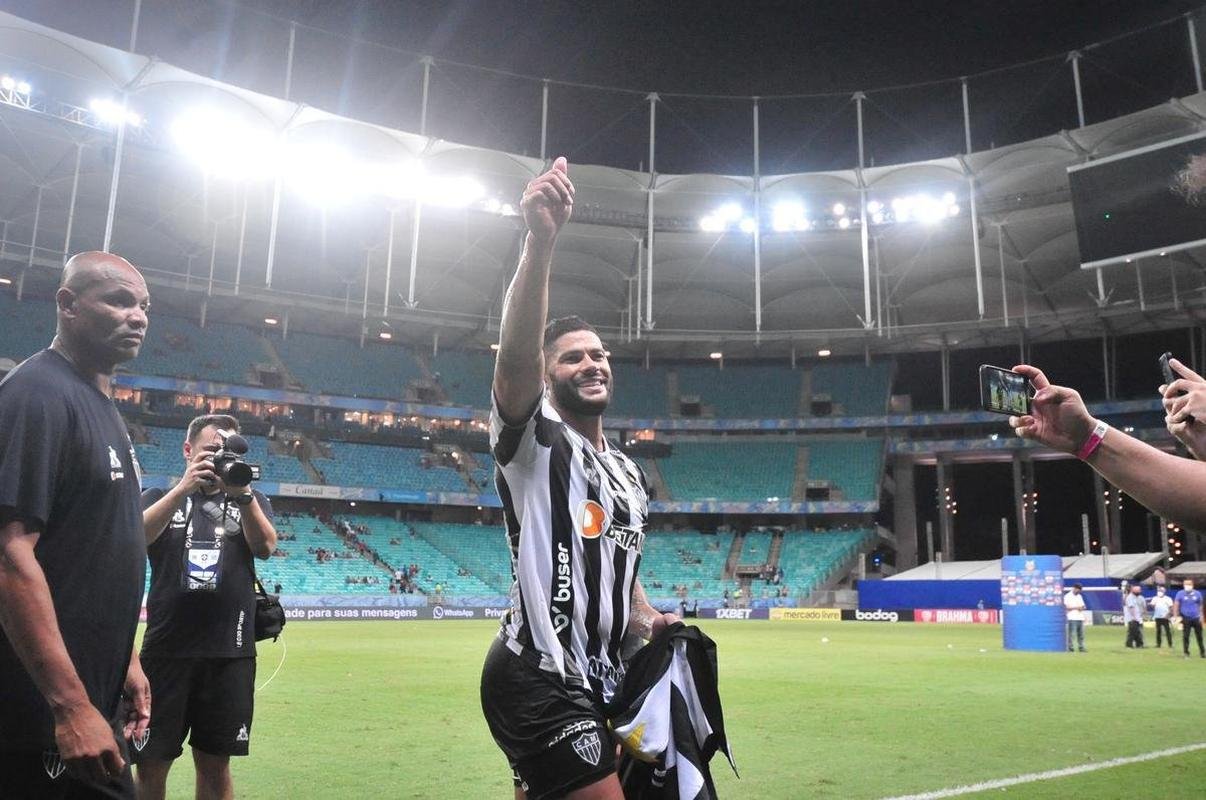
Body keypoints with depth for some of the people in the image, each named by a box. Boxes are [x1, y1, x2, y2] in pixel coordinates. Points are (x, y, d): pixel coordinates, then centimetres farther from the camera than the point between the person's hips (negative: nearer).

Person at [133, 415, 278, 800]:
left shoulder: (252, 501, 11)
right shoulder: (159, 497, 10)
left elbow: (265, 547, -7)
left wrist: (242, 493, -21)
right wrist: (184, 487, -20)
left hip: (230, 653, 0)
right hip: (166, 650, 0)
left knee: (215, 765, 9)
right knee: (151, 764, 4)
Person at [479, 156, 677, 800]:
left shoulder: (629, 474, 19)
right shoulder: (535, 441, -6)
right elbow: (516, 355, -27)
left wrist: (649, 621, 7)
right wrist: (540, 241, -39)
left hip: (594, 681, 9)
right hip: (538, 678, -8)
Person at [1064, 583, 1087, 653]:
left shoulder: (1079, 596, 20)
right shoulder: (1067, 596, -3)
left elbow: (1083, 606, 20)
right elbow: (1066, 607, -10)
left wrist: (1081, 608, -3)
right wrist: (1076, 607, -15)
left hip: (1080, 618, 7)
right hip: (1072, 619, -7)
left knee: (1081, 634, 5)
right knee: (1071, 634, -10)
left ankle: (1081, 647, 11)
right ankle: (1070, 648, -8)